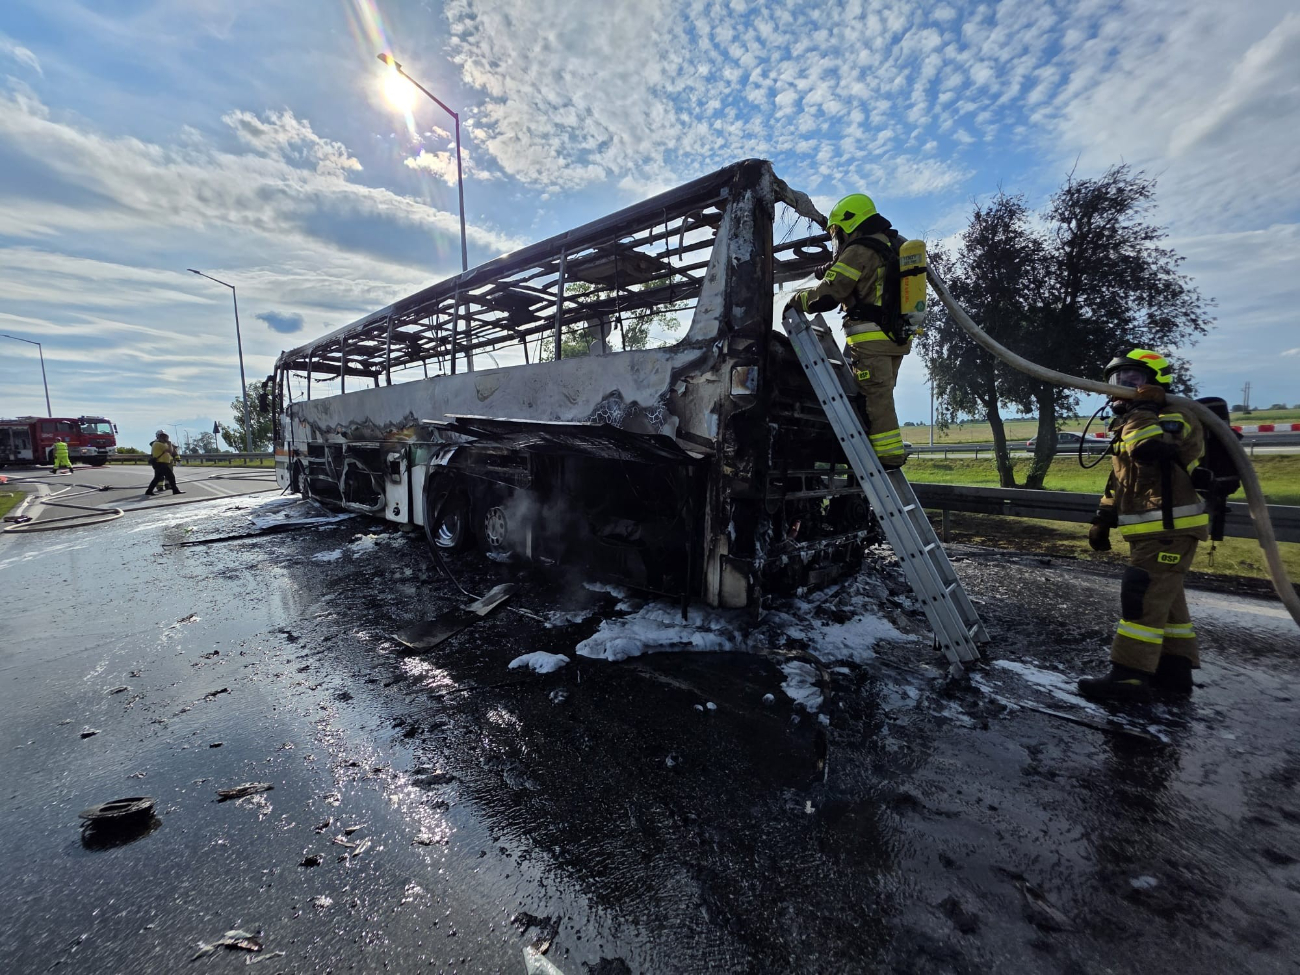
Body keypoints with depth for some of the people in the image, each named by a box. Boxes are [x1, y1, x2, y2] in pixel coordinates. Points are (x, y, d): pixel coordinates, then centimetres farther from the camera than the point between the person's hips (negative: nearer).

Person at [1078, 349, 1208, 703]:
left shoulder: (1176, 418, -10)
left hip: (1171, 528, -10)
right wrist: (1102, 519, 17)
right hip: (1150, 531, 10)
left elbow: (1151, 447, -34)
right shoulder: (1132, 427, 19)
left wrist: (1139, 412, -19)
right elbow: (1118, 481, 22)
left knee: (1143, 597, -12)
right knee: (1164, 598, 14)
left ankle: (1130, 676, -10)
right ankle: (1175, 669, 23)